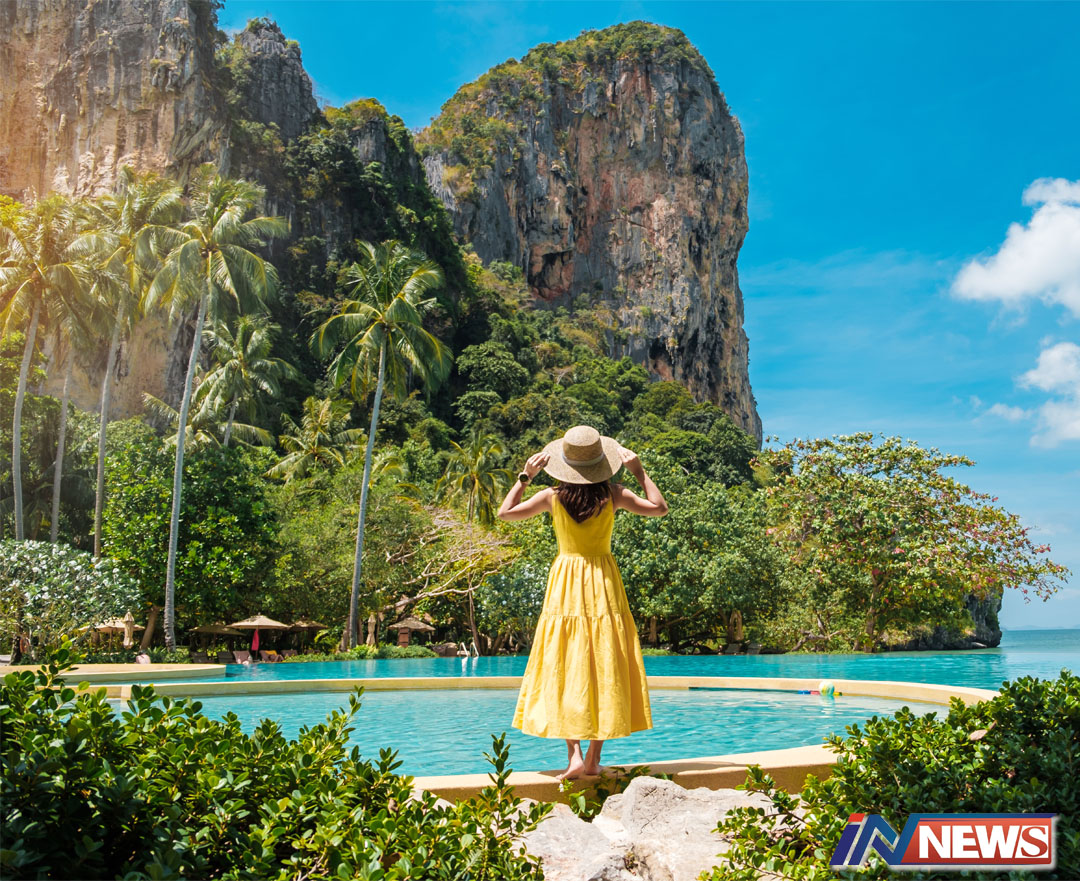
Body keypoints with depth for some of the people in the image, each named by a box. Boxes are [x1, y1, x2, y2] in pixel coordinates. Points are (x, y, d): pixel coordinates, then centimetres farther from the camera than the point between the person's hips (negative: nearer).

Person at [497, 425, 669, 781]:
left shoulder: (552, 496, -5)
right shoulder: (612, 495, -6)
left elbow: (505, 512, 5)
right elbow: (659, 508, 4)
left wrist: (525, 476, 10)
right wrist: (640, 472, 5)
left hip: (566, 584, 0)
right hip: (604, 581, 0)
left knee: (566, 667, 4)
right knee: (604, 667, 6)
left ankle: (574, 755, -5)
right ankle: (594, 758, 8)